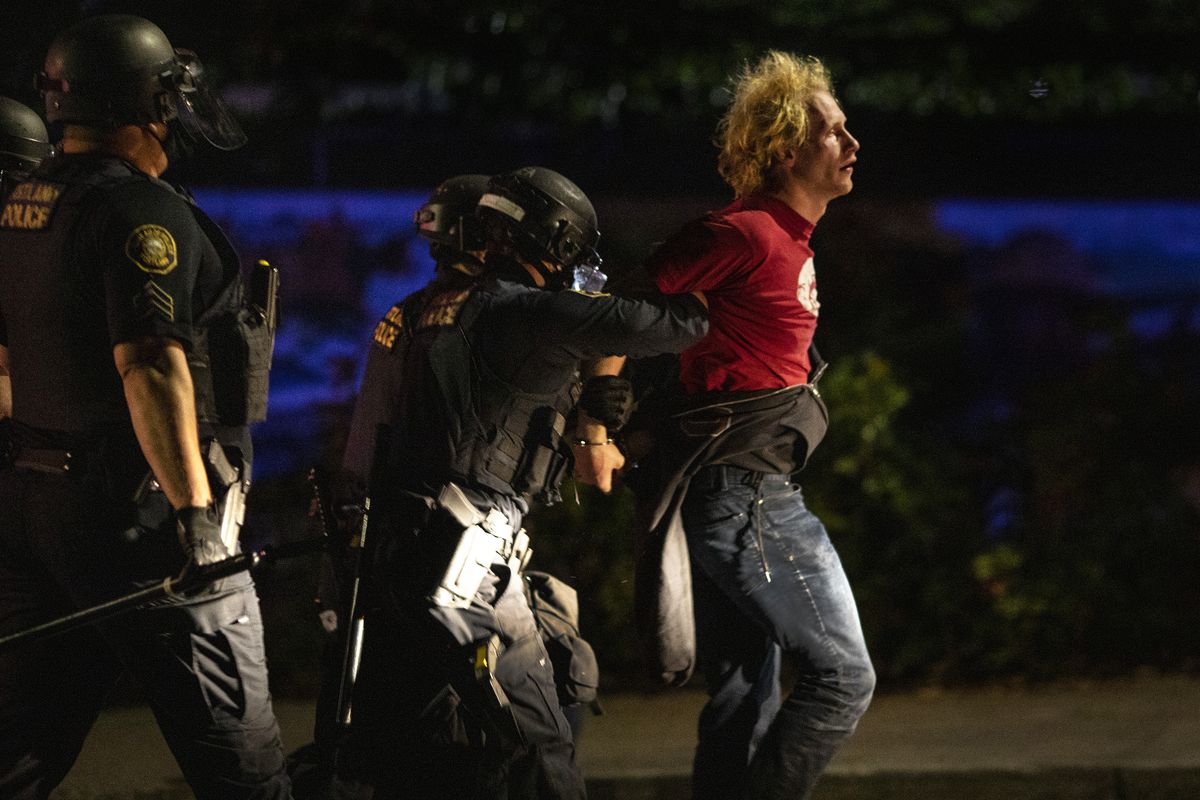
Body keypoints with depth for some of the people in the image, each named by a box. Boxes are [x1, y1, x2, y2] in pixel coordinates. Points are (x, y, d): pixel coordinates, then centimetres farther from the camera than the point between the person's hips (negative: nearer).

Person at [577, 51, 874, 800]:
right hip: (747, 492, -10)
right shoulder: (749, 234, -14)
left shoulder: (791, 240, 16)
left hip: (734, 495, 10)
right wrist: (600, 426, -11)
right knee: (842, 676, -10)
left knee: (745, 701, 11)